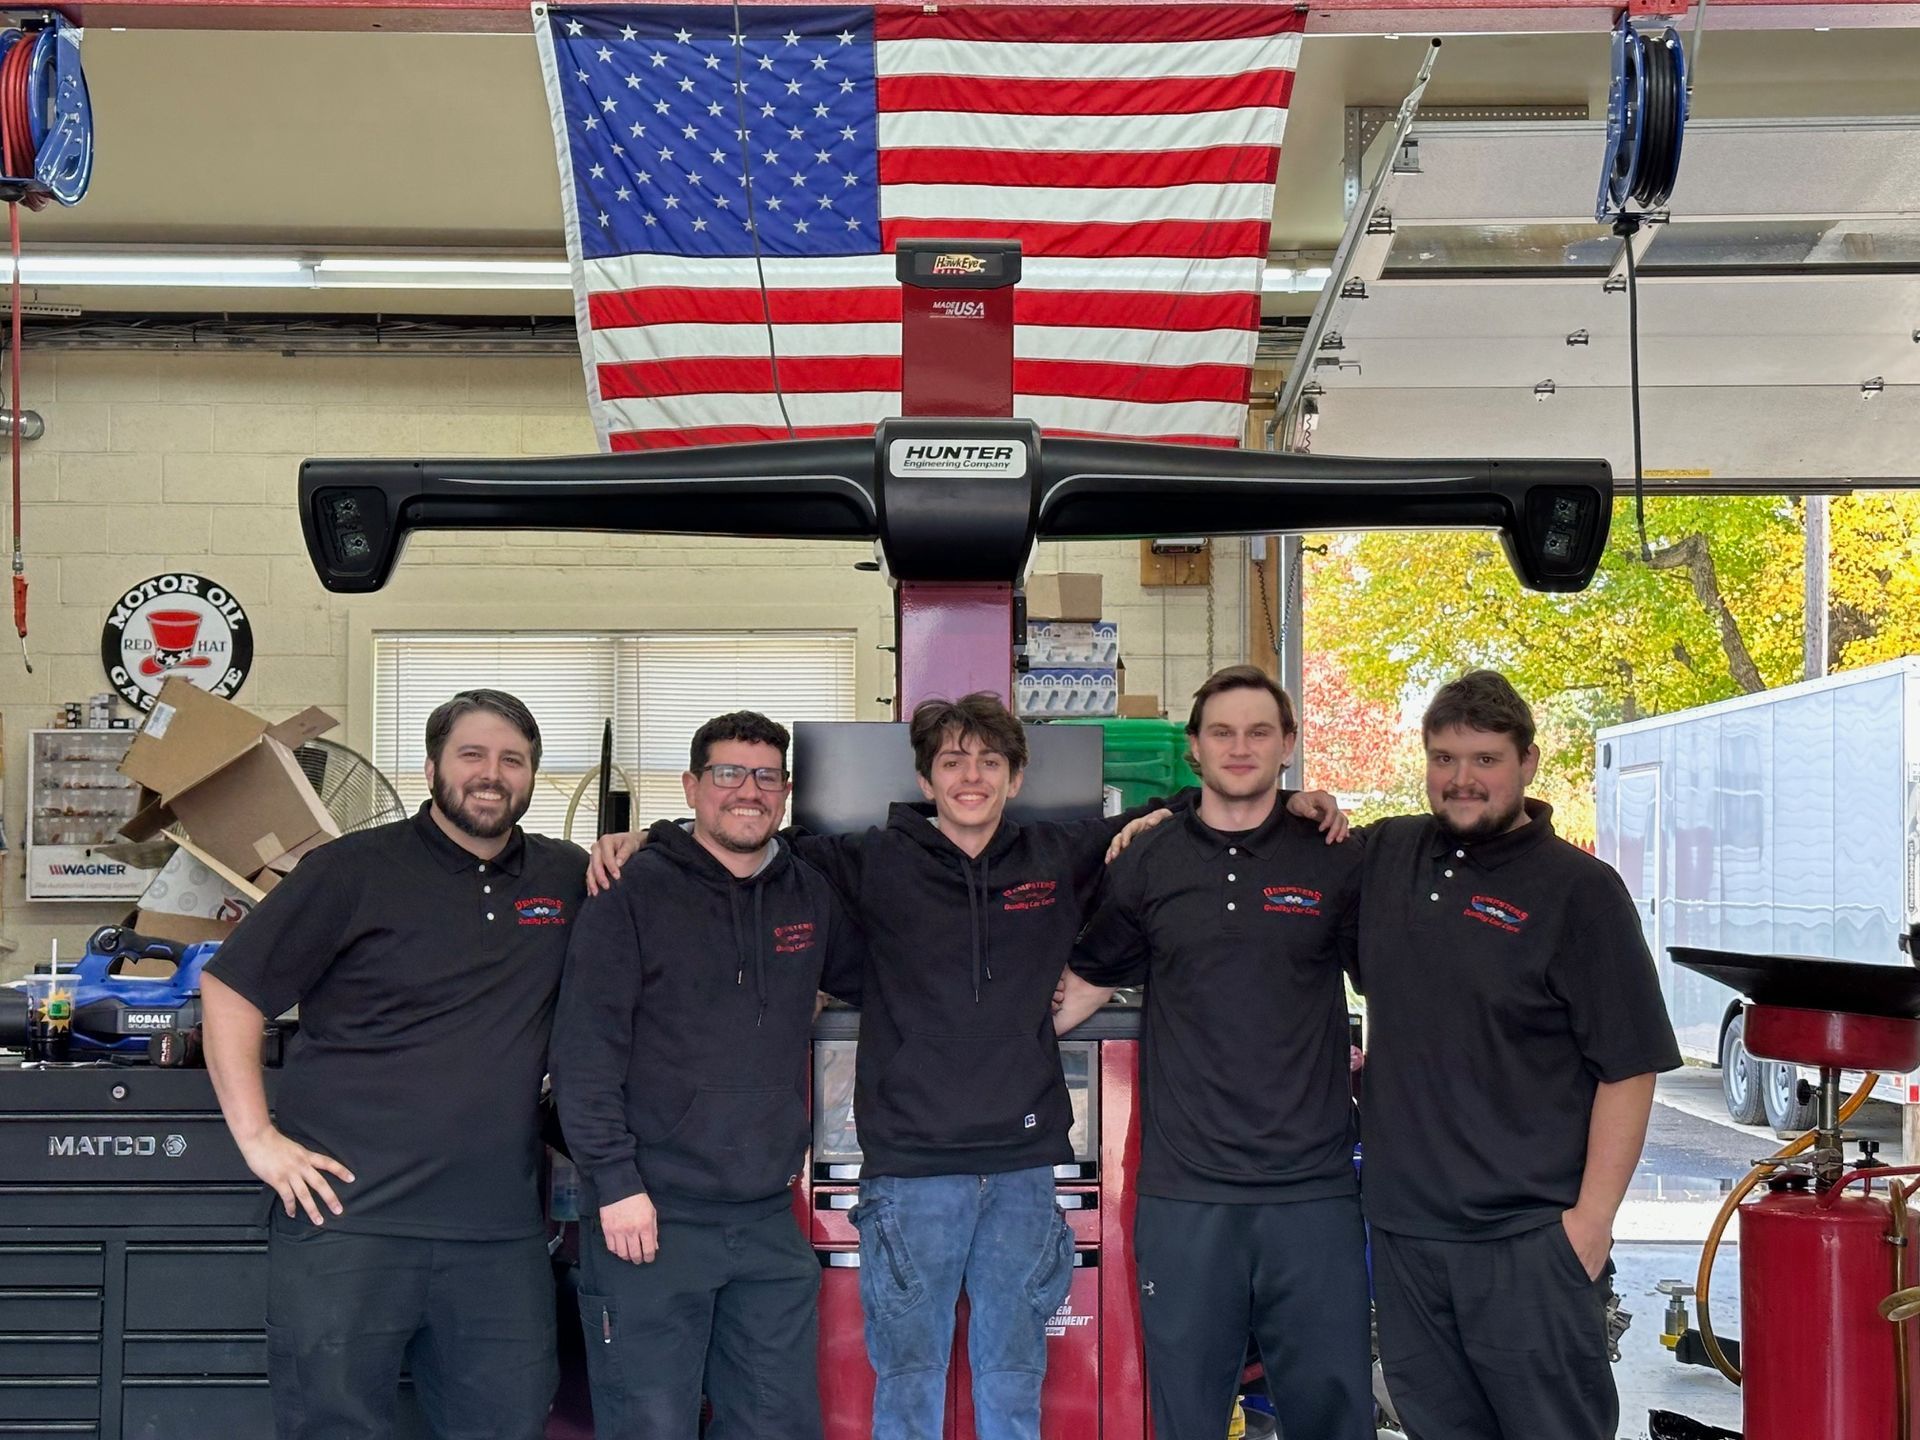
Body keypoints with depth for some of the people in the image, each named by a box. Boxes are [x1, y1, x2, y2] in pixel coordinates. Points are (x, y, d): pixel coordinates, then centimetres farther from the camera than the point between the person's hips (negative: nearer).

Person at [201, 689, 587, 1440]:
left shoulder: (565, 878, 10)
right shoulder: (356, 869, -2)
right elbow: (230, 989, -1)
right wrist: (257, 1136, -8)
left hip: (501, 1234, 4)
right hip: (347, 1218, -3)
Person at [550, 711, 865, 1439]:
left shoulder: (810, 895, 11)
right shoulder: (634, 894, -5)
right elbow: (585, 1049, -9)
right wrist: (614, 1180, -15)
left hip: (769, 1221, 5)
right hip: (651, 1216, -5)